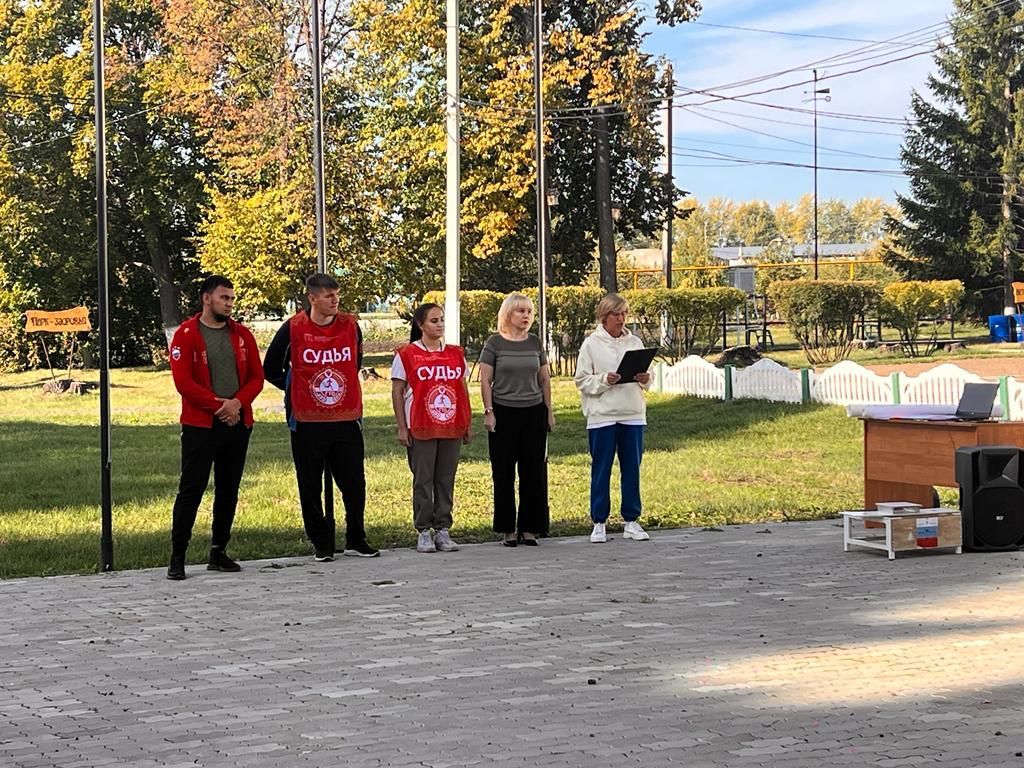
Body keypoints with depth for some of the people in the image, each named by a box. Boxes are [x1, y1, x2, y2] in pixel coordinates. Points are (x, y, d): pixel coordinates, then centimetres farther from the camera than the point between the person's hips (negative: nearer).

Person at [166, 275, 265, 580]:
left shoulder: (241, 334, 9)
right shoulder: (186, 335, -5)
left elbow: (256, 376, 7)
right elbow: (183, 381, -12)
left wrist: (238, 402, -11)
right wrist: (218, 404, -15)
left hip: (237, 424, 5)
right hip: (200, 425, -5)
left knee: (228, 490, 9)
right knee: (191, 489, -6)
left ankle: (218, 552, 18)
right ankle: (177, 557, -2)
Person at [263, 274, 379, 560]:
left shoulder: (350, 325, 2)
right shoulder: (293, 329, -6)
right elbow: (271, 369, 5)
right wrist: (297, 390, 7)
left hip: (347, 419, 2)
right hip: (307, 422, -2)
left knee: (354, 483, 6)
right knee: (311, 487, 4)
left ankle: (356, 541, 19)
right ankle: (321, 544, 15)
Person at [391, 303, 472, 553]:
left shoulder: (456, 354, 11)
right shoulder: (407, 355, -2)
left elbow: (463, 391, 15)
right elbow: (397, 393, -2)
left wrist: (467, 425, 11)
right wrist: (402, 427, -6)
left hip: (452, 428, 4)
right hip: (420, 429, -4)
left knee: (446, 480, 5)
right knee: (423, 480, 0)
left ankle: (443, 530, 11)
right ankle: (423, 532, 6)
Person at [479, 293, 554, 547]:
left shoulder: (535, 343, 9)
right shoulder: (494, 343, -2)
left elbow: (544, 379, 13)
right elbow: (485, 380, -2)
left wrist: (549, 411, 10)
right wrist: (488, 411, -9)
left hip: (534, 412, 3)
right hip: (504, 412, -3)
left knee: (533, 471, 2)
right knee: (504, 473, 0)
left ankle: (530, 528, 9)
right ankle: (507, 529, 7)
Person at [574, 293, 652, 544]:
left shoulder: (635, 343, 10)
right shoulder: (591, 344, 0)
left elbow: (647, 376, 13)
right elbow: (582, 380, -3)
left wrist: (645, 379, -10)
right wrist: (604, 380, -18)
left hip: (633, 415, 3)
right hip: (602, 416, -3)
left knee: (632, 467, 6)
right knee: (601, 469, 1)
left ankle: (632, 521, 14)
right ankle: (599, 523, 8)